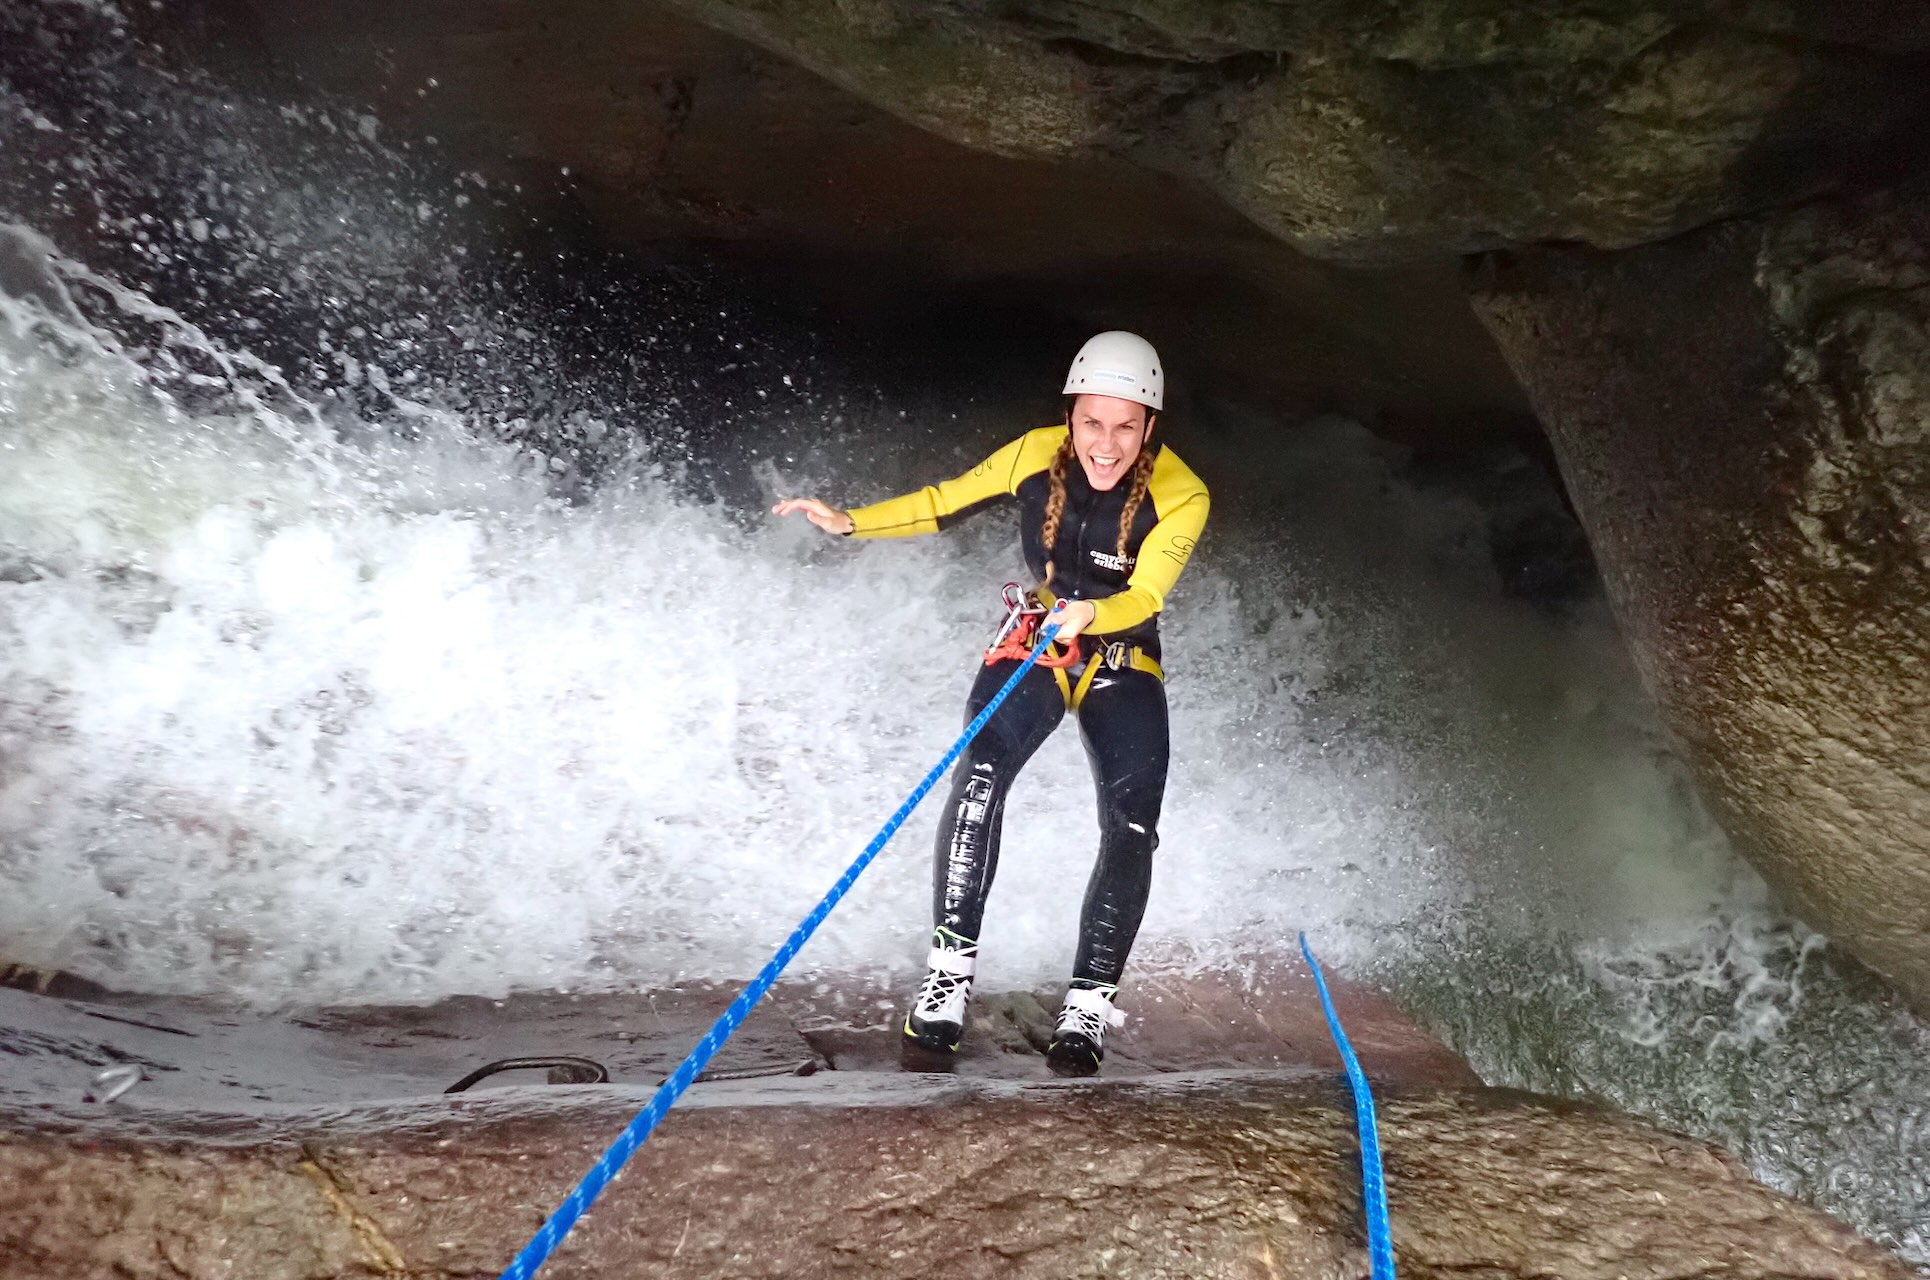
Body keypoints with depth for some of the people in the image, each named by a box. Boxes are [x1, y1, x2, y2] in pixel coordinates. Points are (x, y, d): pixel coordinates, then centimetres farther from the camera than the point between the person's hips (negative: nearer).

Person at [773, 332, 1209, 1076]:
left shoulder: (1180, 496, -18)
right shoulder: (1036, 455, -12)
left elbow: (1144, 598, -28)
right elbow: (946, 505, 1)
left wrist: (1092, 615, -50)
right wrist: (850, 522, -8)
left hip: (1124, 662, 0)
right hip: (1034, 644, 1)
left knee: (1132, 826, -19)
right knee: (979, 775, -27)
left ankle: (1089, 1005, -6)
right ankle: (949, 974, -22)